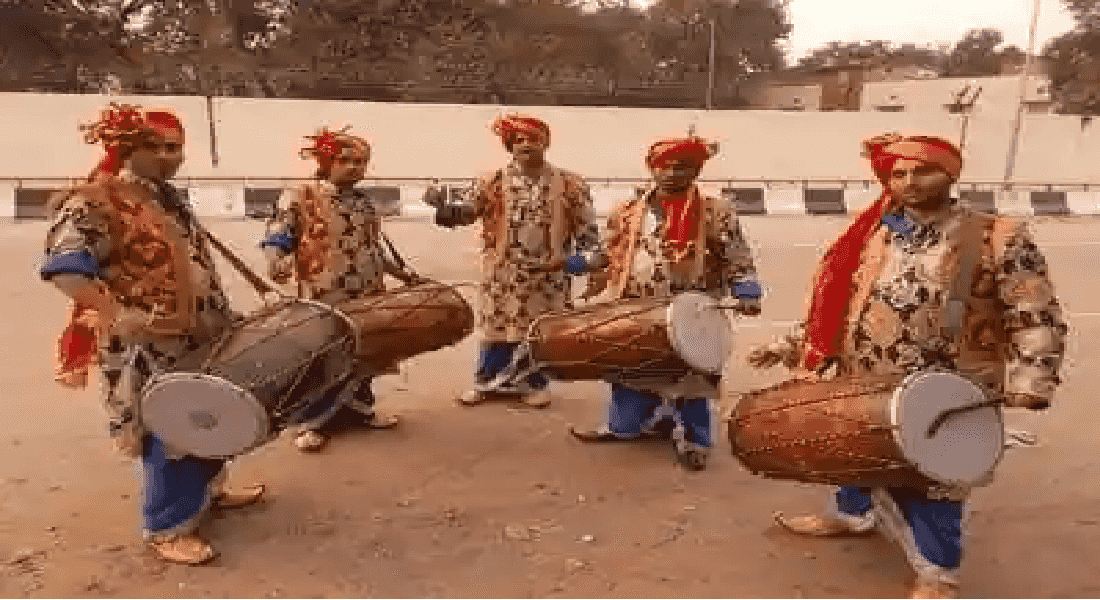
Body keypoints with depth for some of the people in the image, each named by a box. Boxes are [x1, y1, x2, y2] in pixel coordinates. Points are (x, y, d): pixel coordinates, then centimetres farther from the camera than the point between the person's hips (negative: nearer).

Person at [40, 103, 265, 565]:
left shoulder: (167, 198, 14)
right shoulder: (92, 201, -14)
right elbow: (64, 266, -26)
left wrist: (225, 315, 18)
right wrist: (118, 314, -34)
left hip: (200, 339, 9)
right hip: (149, 348, -9)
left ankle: (206, 491, 39)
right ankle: (166, 527, 15)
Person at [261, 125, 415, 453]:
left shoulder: (364, 203, 15)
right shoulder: (300, 197, -6)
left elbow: (377, 245, 23)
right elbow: (276, 238, -10)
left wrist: (403, 272, 19)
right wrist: (280, 266, -29)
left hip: (368, 298, 6)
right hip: (323, 299, -6)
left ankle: (360, 408, 34)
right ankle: (312, 422, 16)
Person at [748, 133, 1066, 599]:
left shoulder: (997, 239, -8)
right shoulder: (869, 237, 5)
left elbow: (1037, 318, -8)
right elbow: (836, 307, 12)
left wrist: (1027, 381, -22)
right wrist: (788, 346, 7)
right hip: (861, 389, 5)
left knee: (929, 480, 2)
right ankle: (847, 513, 49)